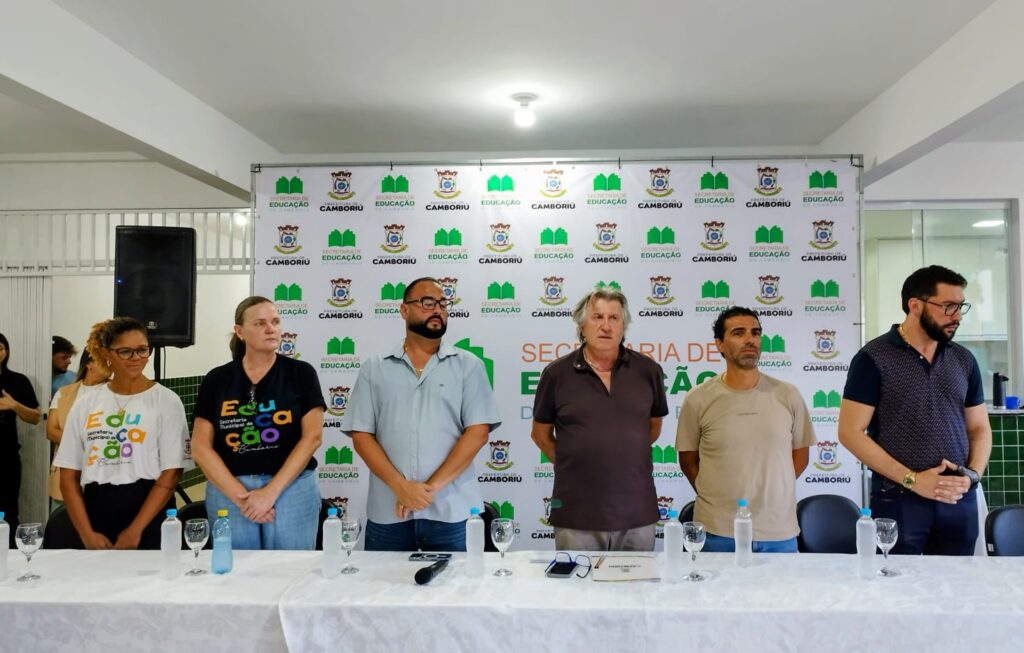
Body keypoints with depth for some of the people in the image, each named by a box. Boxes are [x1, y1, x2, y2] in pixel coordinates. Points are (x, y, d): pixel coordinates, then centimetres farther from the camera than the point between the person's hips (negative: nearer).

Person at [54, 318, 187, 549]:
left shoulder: (166, 401, -3)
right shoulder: (84, 404, 8)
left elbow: (171, 473, -7)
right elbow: (69, 475, 7)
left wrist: (135, 530, -13)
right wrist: (86, 533, -3)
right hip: (96, 511, 3)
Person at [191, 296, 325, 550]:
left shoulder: (301, 373, 0)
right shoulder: (217, 379, 4)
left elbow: (312, 436, -6)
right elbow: (200, 446, 1)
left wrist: (271, 492, -12)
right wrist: (240, 496, -10)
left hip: (292, 490, -1)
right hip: (228, 492, 1)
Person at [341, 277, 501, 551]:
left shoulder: (468, 365, 3)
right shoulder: (374, 368, 6)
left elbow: (477, 431, -5)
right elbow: (361, 435, 1)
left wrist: (432, 486, -12)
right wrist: (400, 486, -11)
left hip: (451, 511, -1)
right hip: (387, 512, 1)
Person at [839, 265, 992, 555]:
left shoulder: (964, 360, 8)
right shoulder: (873, 358, -8)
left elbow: (979, 428, 14)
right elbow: (850, 433, -11)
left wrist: (972, 474, -5)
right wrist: (912, 480, -15)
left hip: (959, 500, 5)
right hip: (898, 500, -4)